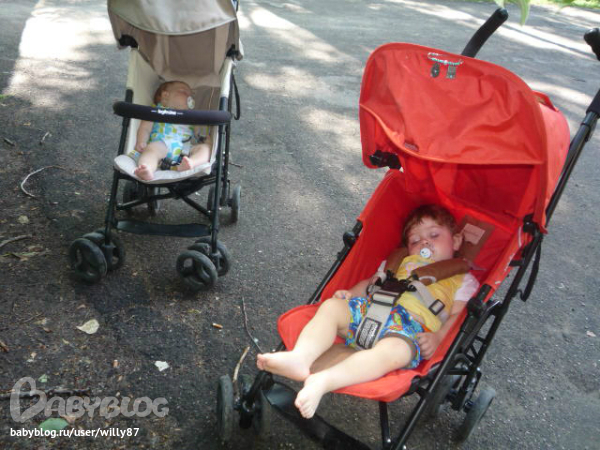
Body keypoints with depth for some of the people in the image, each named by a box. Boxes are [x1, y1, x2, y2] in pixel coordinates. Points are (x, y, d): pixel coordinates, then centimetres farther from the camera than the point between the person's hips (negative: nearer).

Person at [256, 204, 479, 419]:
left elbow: (457, 316, 7)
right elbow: (371, 283, 30)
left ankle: (322, 382, -53)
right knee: (331, 307, -21)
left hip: (412, 329, -5)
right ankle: (300, 357, -41)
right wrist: (350, 293, 9)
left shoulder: (462, 279, 22)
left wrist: (437, 338, -13)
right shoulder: (401, 261, 35)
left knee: (393, 350, -38)